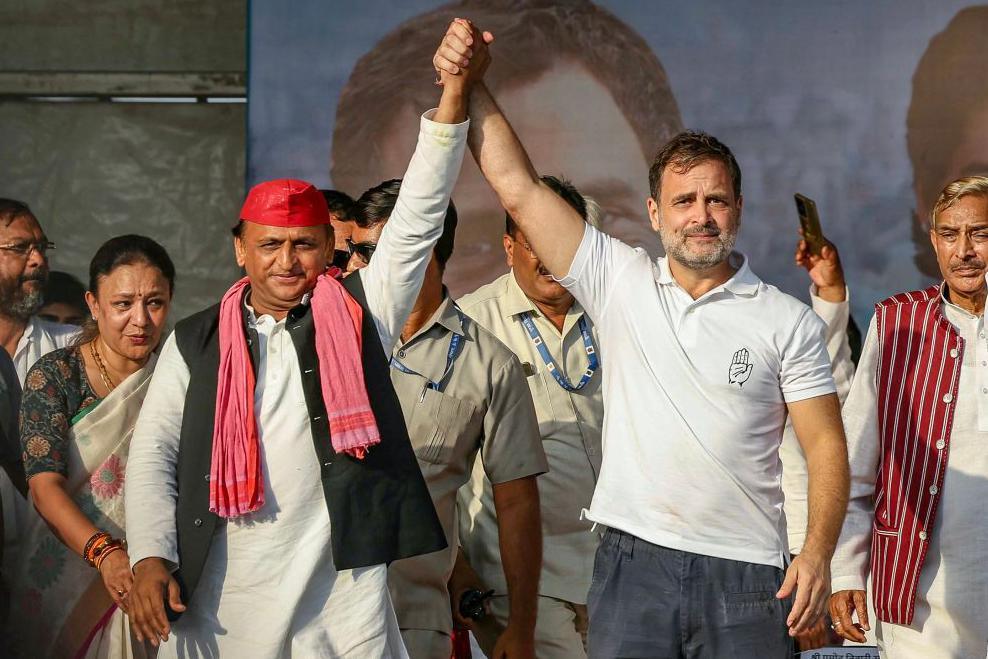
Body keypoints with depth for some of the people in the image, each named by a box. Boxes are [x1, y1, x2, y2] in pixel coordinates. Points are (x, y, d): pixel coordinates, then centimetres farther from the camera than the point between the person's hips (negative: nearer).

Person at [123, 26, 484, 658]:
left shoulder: (361, 313, 4)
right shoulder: (195, 341, 9)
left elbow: (417, 219, -3)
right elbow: (154, 452, 9)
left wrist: (455, 95, -12)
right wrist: (150, 557, -3)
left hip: (343, 587, -1)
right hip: (219, 594, 2)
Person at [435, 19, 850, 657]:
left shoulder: (789, 321, 3)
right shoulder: (619, 282, 6)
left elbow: (826, 446, 1)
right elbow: (519, 187, 3)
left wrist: (818, 551, -12)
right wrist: (469, 84, -5)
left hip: (744, 576, -1)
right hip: (633, 562, 1)